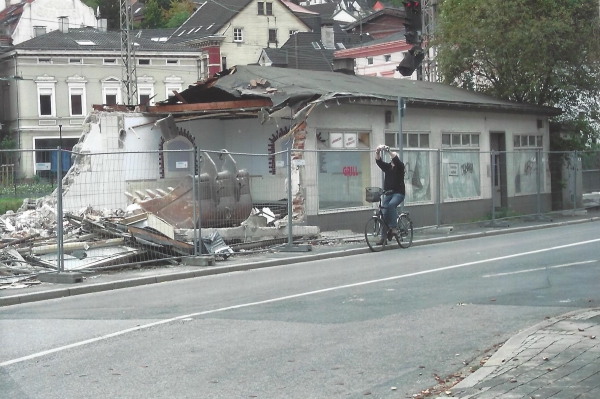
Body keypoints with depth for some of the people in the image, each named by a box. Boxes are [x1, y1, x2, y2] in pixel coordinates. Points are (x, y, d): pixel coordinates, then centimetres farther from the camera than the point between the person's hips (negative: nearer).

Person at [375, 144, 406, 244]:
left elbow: (396, 159, -21)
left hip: (399, 193, -5)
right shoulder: (387, 167, 11)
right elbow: (378, 161, -4)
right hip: (388, 193, 5)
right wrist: (377, 152, -22)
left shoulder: (400, 166, -1)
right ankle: (383, 237, 1)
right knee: (384, 213, -3)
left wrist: (389, 151, -32)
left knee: (391, 205, -33)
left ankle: (394, 227, -27)